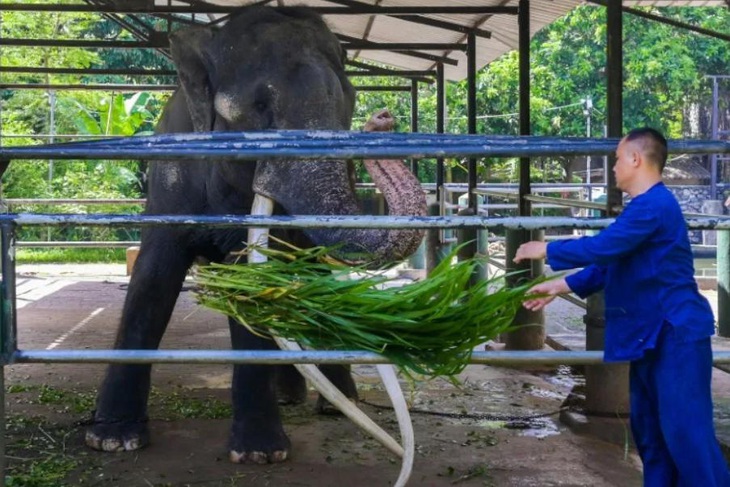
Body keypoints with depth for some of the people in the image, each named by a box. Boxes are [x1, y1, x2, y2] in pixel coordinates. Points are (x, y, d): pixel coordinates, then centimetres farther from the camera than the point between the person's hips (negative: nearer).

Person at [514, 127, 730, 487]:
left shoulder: (654, 205, -18)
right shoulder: (644, 207, 16)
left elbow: (601, 248, -23)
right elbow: (610, 264, 20)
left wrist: (545, 250, -10)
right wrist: (560, 287, 16)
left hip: (676, 333, -11)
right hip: (652, 334, 11)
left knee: (685, 429, -8)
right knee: (649, 426, 14)